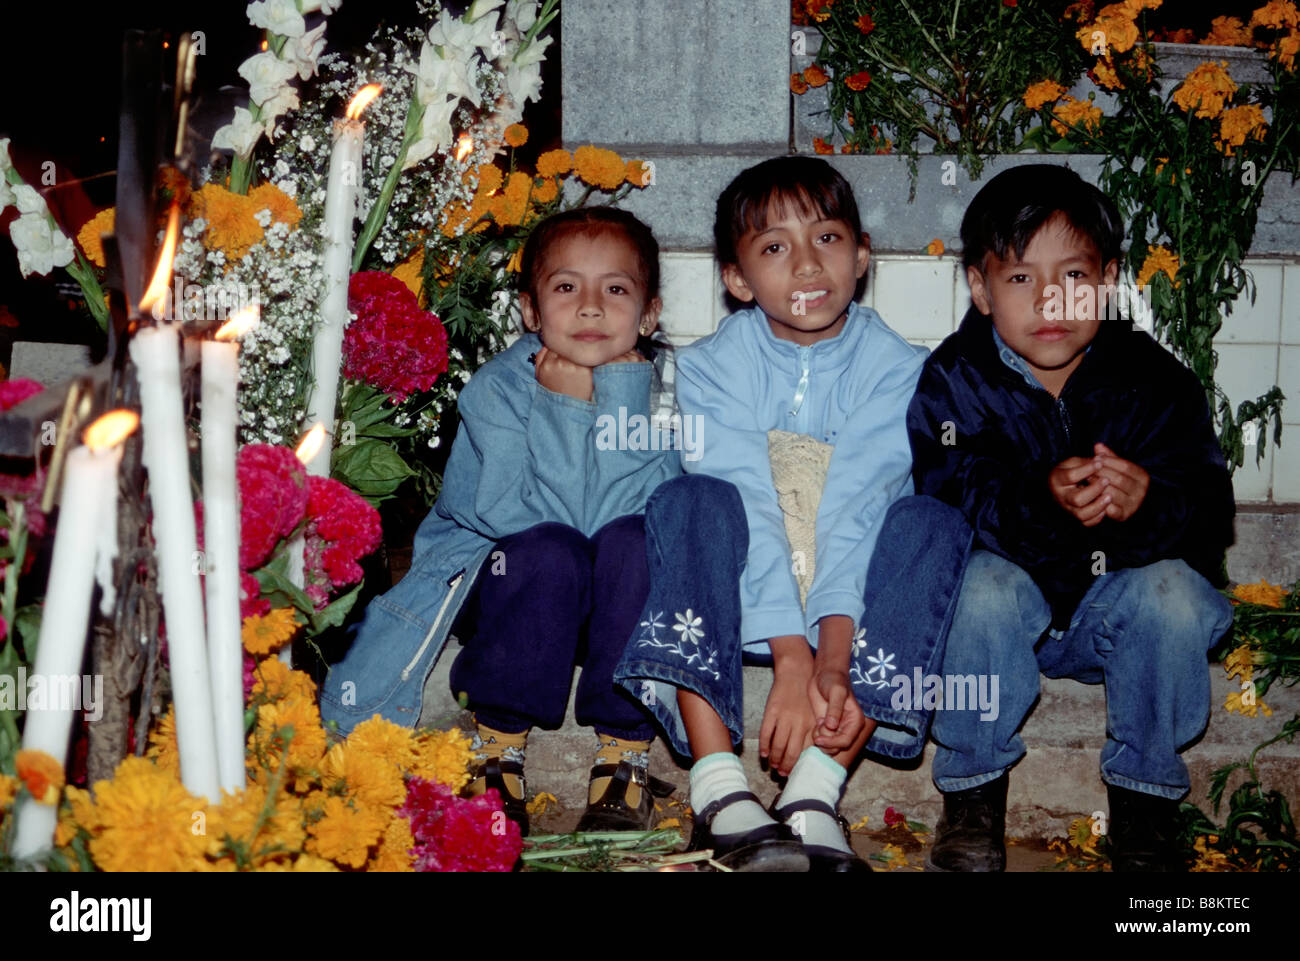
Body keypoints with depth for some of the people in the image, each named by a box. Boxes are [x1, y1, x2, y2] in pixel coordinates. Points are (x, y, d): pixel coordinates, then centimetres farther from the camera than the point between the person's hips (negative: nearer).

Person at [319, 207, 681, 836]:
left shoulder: (651, 389, -7)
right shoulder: (498, 388, -11)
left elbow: (631, 506, -22)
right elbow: (505, 512, -22)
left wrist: (619, 397, -26)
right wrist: (557, 407, -25)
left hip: (617, 603, 1)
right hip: (497, 583, -1)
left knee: (632, 539, -30)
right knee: (549, 550, -33)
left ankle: (624, 750, -19)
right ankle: (497, 744, -16)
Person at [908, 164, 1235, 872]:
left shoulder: (1154, 381, -7)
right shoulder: (955, 381, -9)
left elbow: (1209, 507, -13)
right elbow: (949, 495, -23)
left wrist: (1149, 499, -37)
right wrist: (1040, 499, -42)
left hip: (1119, 596, 1)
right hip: (1014, 583, -1)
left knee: (1173, 593, -28)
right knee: (986, 585, -32)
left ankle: (1143, 793, -7)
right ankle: (974, 793, -12)